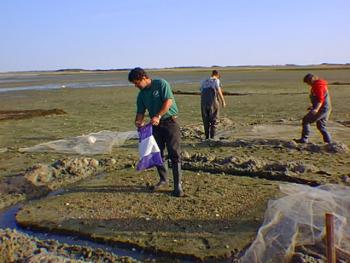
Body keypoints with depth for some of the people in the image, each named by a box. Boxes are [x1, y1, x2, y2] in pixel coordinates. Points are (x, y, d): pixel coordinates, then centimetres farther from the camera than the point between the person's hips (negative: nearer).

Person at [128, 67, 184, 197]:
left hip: (170, 121, -7)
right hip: (155, 124, 7)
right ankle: (163, 179, 27)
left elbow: (169, 101, -18)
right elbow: (140, 112, 6)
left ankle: (178, 184, -3)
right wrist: (139, 122, -16)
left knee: (174, 154, -8)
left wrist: (158, 116, -27)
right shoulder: (141, 95, 10)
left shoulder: (161, 84, -8)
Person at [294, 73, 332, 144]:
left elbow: (320, 99, -25)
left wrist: (316, 109, -37)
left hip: (322, 109, -11)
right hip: (325, 109, 11)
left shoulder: (319, 86, -16)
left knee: (306, 120, -8)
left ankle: (304, 139, -7)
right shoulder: (316, 86, 16)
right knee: (321, 126, 16)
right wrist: (313, 106, 32)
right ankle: (329, 142, 19)